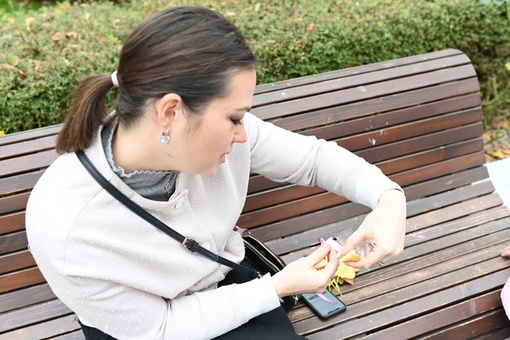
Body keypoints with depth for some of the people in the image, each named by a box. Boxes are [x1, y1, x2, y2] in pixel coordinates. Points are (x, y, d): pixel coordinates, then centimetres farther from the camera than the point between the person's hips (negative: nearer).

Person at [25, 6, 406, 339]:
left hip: (228, 284, 4)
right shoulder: (64, 228, -35)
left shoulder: (212, 124, -23)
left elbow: (313, 155, -5)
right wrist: (279, 287, -24)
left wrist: (389, 197, -22)